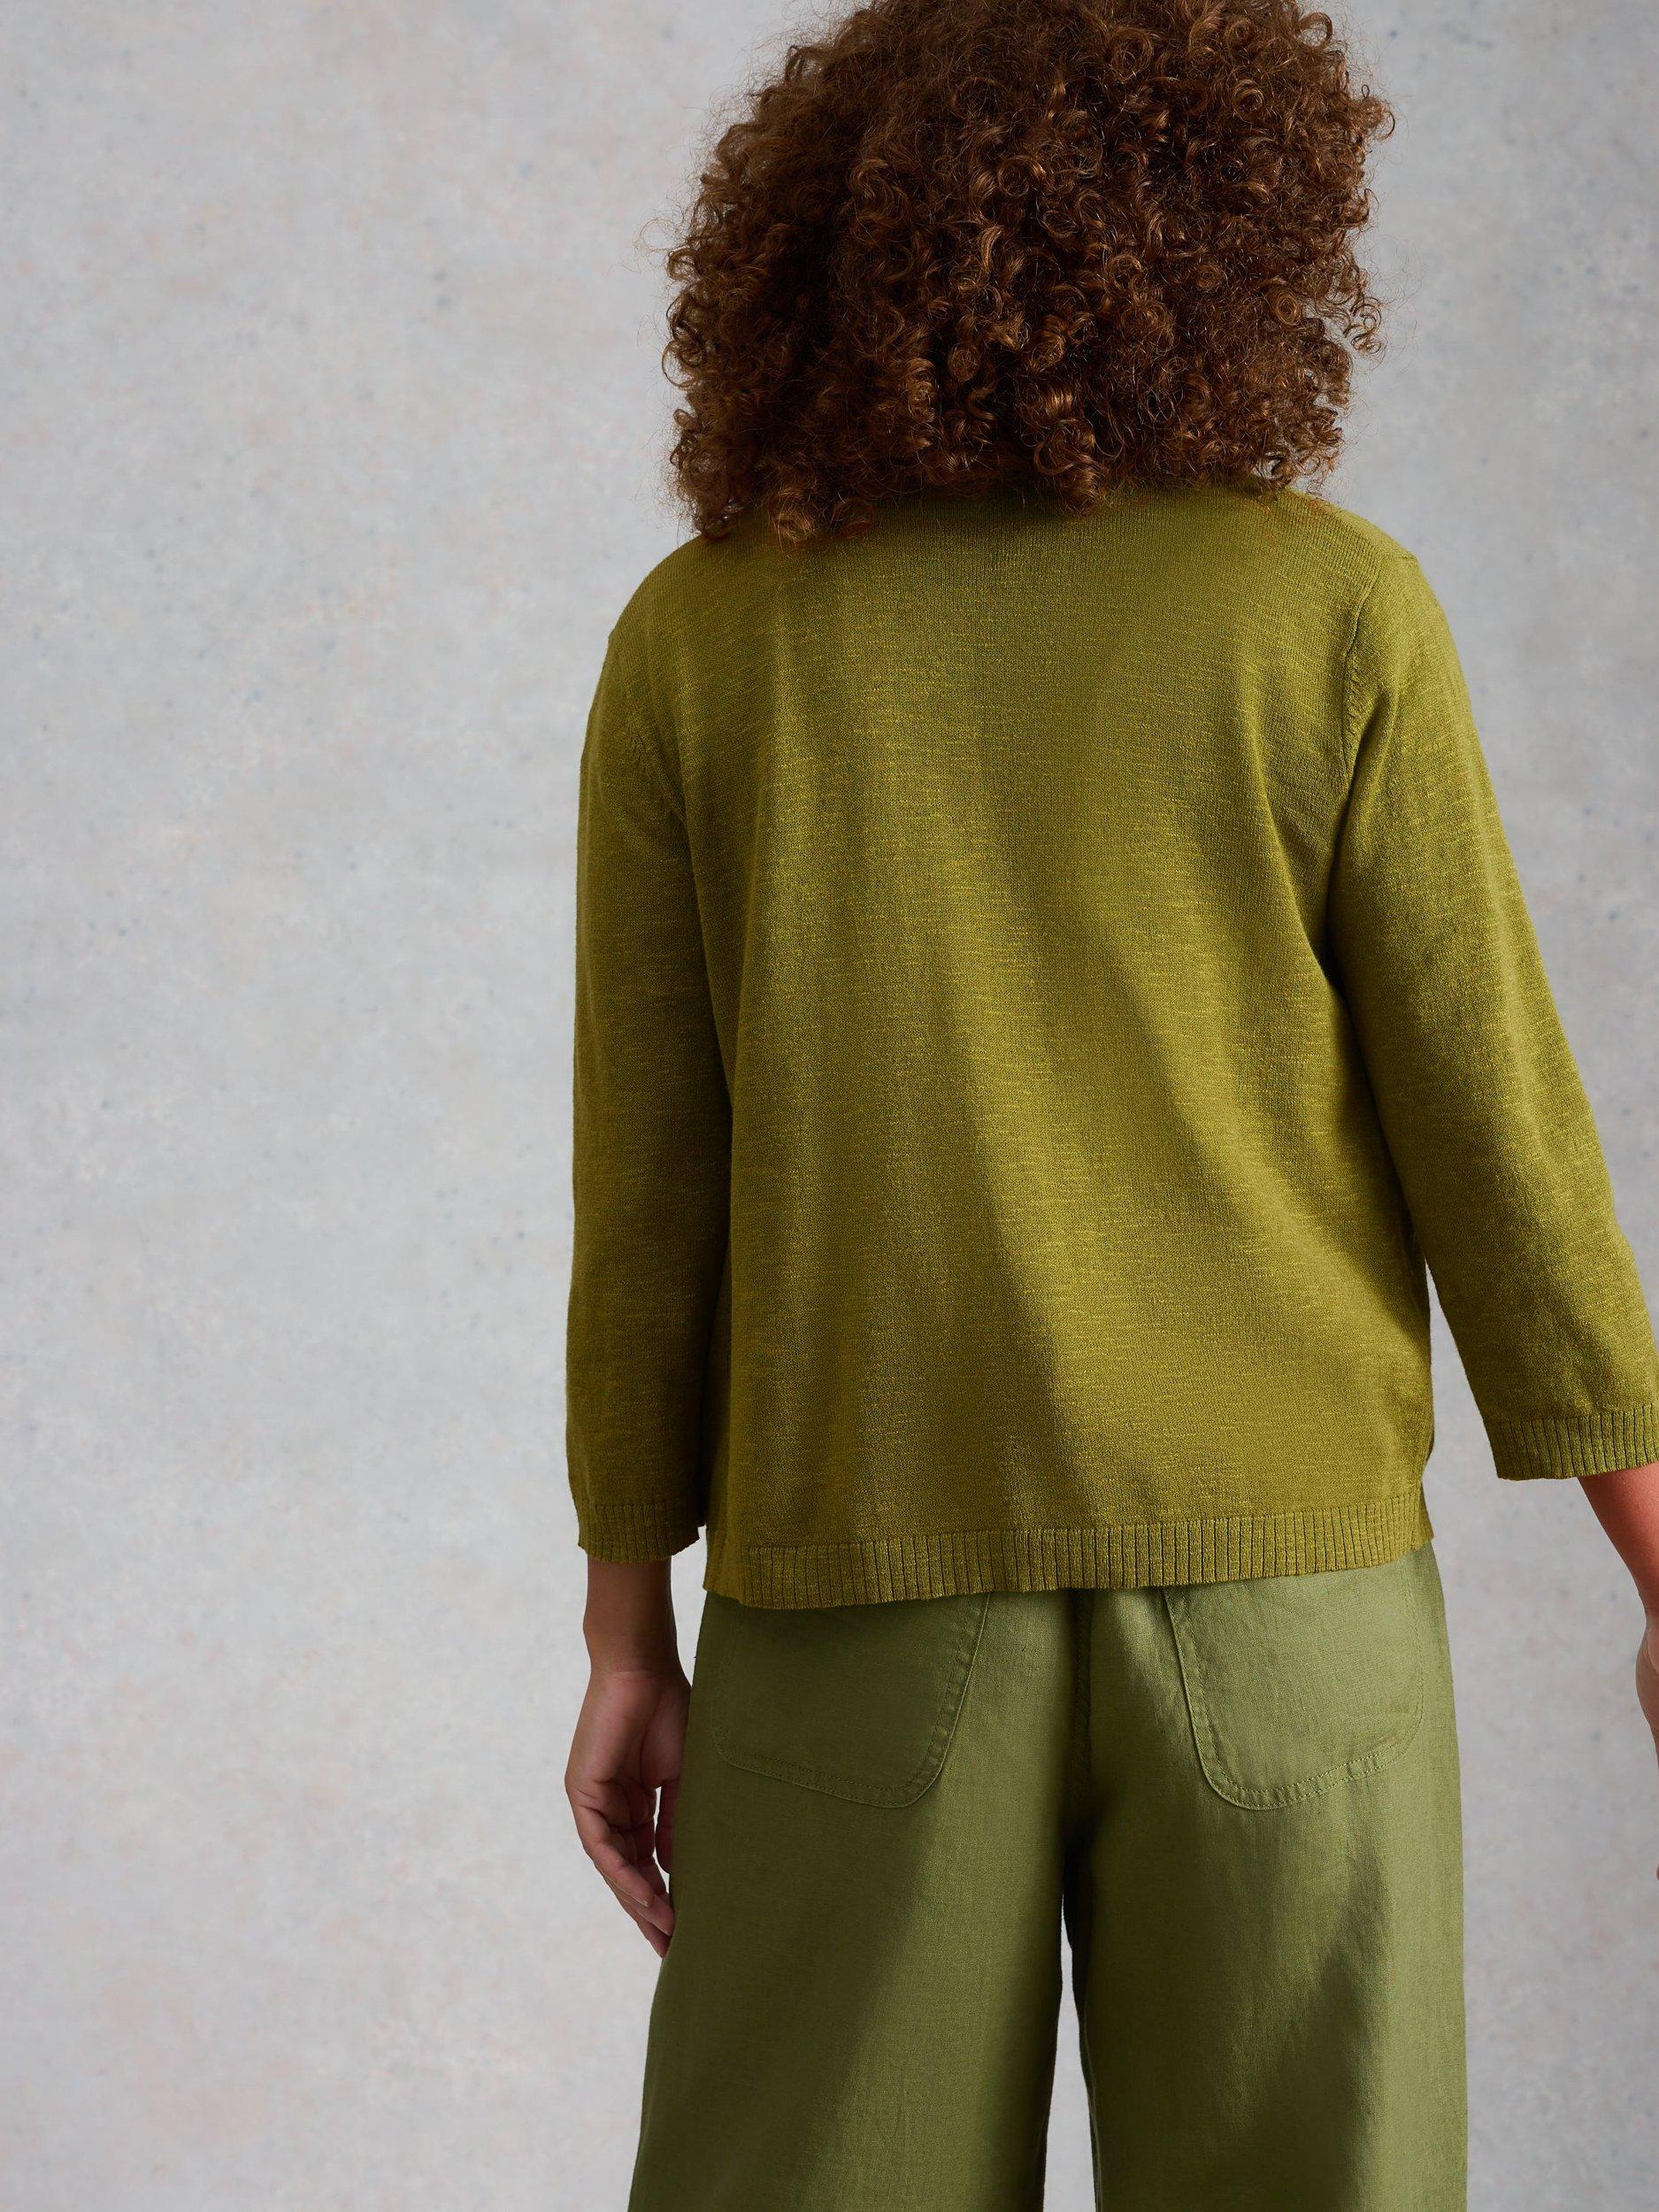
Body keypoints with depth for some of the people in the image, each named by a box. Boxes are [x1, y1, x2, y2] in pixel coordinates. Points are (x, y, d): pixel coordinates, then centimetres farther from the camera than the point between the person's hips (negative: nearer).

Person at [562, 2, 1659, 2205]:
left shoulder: (702, 640, -1)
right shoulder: (1333, 614, -6)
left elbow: (648, 1186, 0)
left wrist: (630, 1638, 8)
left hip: (875, 1593, 1)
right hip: (1271, 1582, -1)